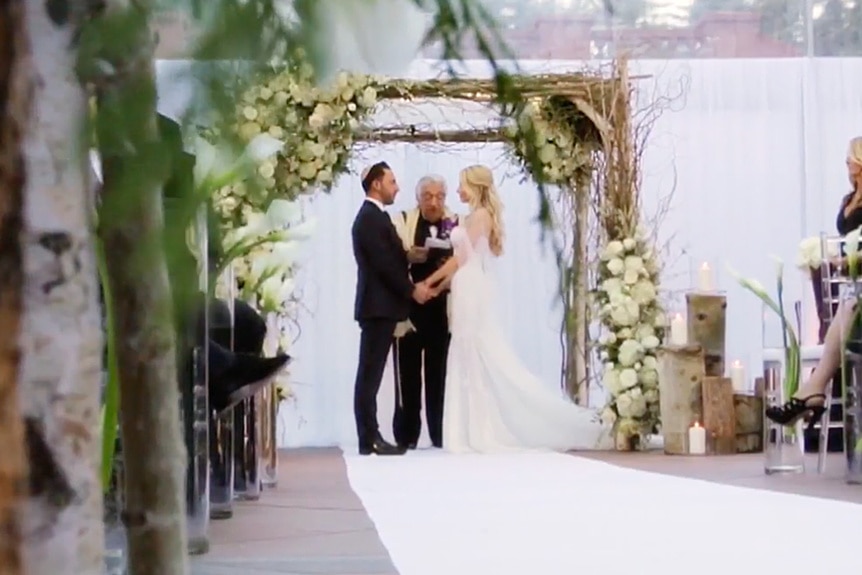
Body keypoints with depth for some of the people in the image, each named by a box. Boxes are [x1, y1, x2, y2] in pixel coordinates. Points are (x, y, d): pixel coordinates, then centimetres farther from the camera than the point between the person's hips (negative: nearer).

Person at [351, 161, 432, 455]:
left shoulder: (374, 216, 19)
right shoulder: (371, 218, -13)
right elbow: (384, 264, -18)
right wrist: (412, 290, -11)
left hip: (380, 306, 10)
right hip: (378, 306, -10)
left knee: (370, 374, 8)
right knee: (370, 374, -8)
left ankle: (370, 437, 11)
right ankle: (370, 439, -7)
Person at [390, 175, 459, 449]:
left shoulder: (456, 224, 10)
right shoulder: (401, 221, 5)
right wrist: (406, 256, -23)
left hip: (443, 310, 2)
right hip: (409, 307, -1)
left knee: (439, 374, 5)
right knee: (408, 373, 0)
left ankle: (440, 434, 12)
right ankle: (406, 435, 6)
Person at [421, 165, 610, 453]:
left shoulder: (481, 214, -9)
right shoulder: (472, 217, 17)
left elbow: (462, 258, -10)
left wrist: (431, 280, -2)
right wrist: (440, 286, 12)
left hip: (472, 293, -9)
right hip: (466, 294, 9)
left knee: (486, 359, -6)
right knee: (470, 361, 7)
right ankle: (478, 431, 7)